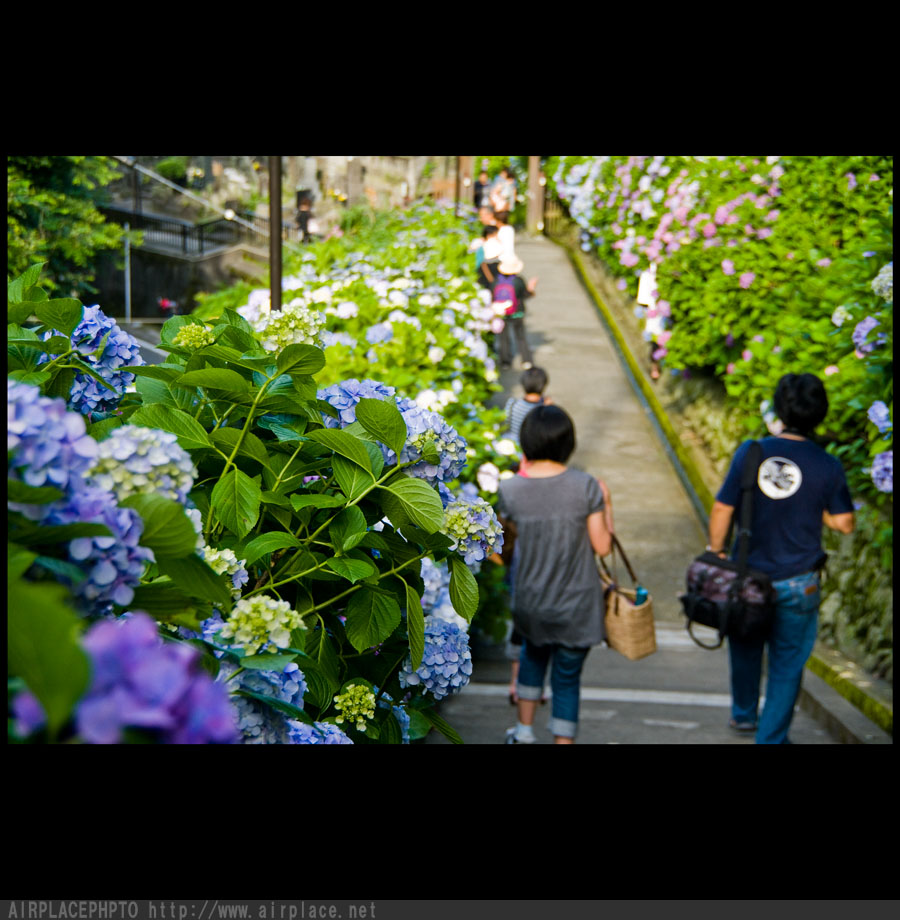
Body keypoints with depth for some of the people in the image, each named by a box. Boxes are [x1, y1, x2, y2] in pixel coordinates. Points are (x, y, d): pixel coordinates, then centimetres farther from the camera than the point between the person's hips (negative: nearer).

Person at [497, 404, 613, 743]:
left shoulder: (510, 490, -13)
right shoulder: (585, 486, -16)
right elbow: (602, 546, -11)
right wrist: (604, 507, 6)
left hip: (530, 602, 2)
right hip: (577, 605, -2)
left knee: (533, 653, 31)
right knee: (567, 678, 11)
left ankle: (524, 729, 38)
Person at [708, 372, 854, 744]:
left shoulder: (750, 452, -12)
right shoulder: (828, 466, -12)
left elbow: (722, 509, -8)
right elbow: (843, 523, -6)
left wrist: (715, 552, 7)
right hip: (797, 584, -2)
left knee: (746, 648, 25)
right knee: (787, 663, 12)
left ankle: (744, 713, 43)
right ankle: (771, 737, 17)